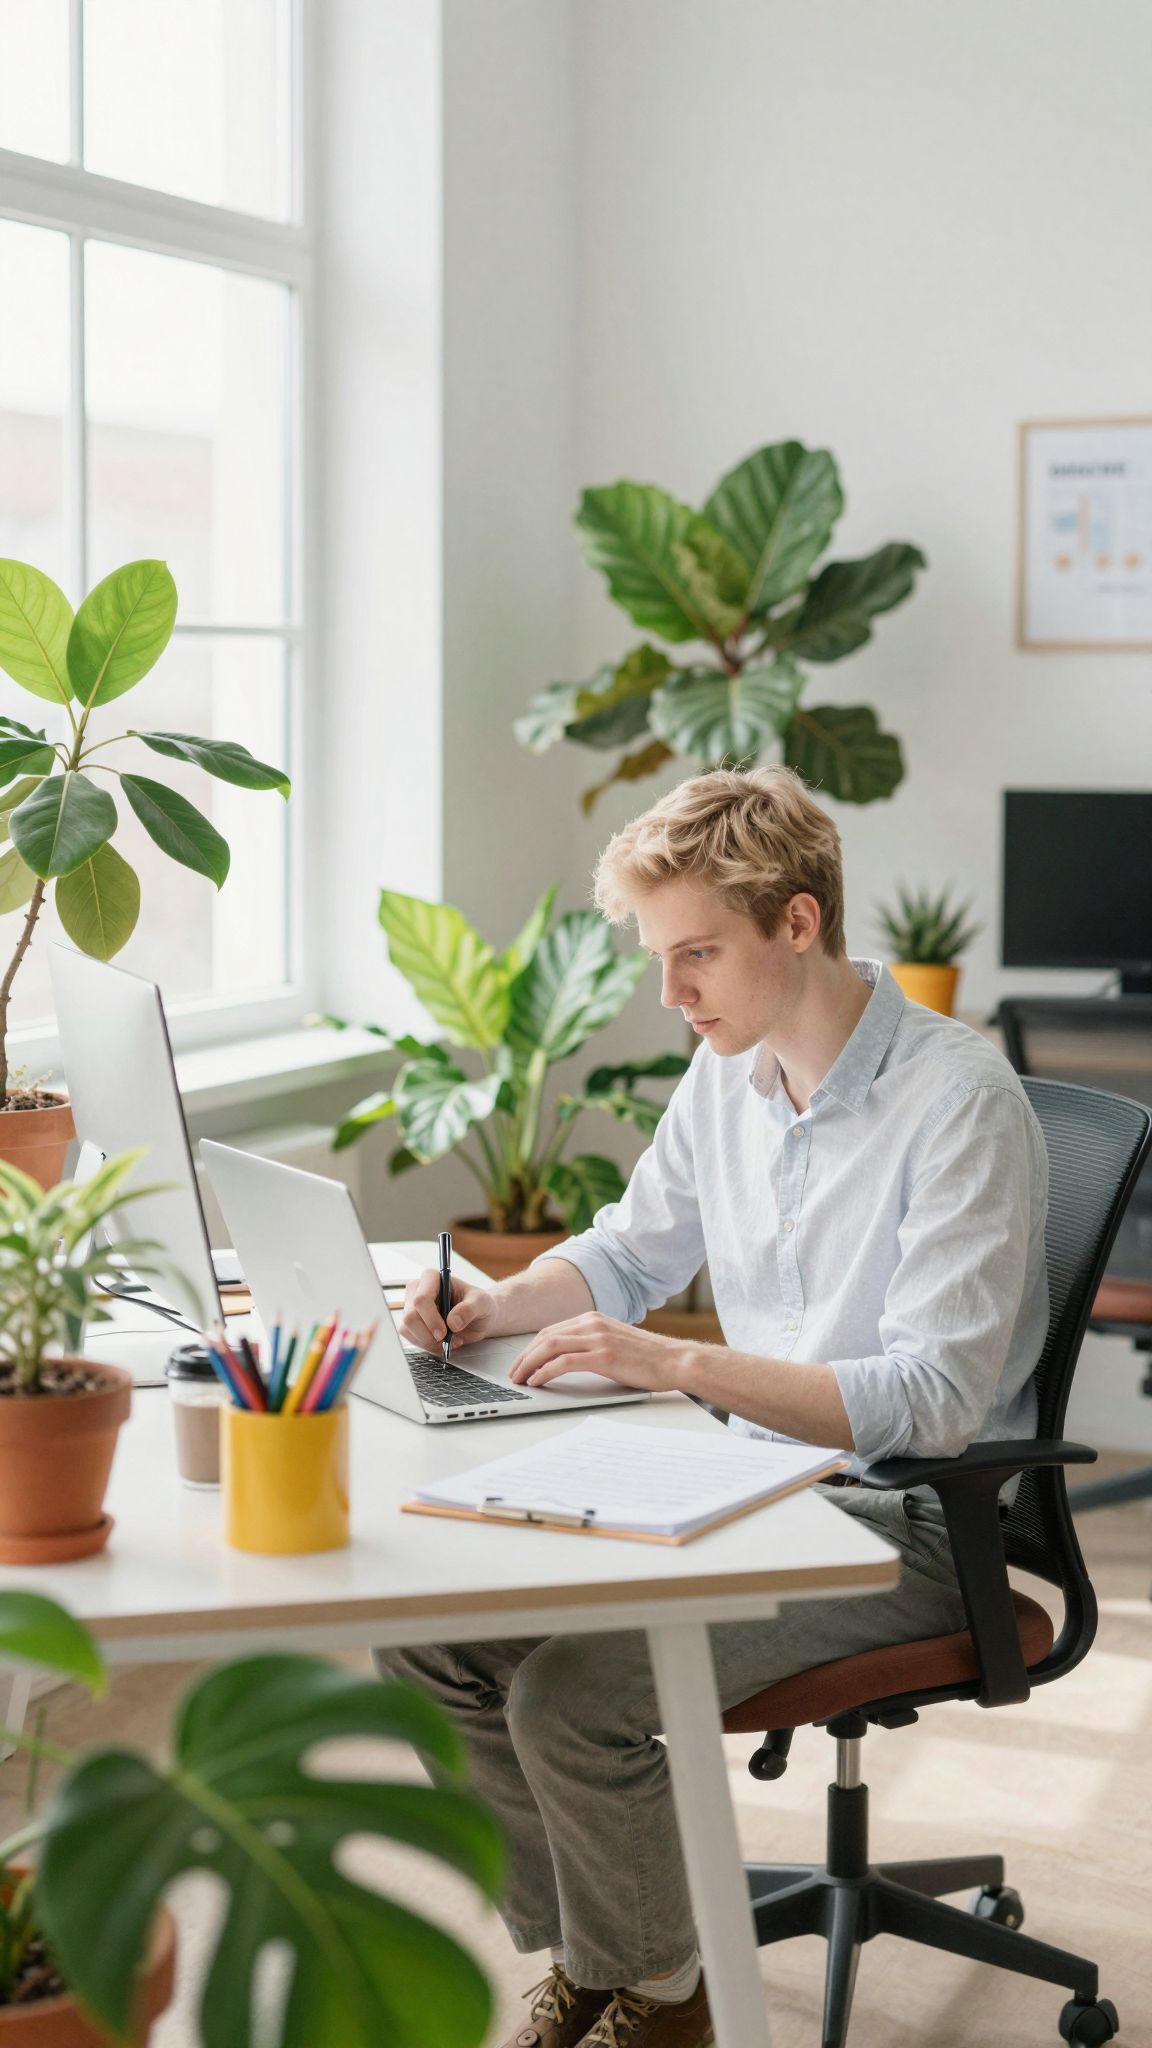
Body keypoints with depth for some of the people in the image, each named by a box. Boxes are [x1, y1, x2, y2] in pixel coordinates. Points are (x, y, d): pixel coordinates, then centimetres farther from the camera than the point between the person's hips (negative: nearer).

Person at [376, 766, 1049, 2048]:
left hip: (905, 1523, -8)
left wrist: (674, 1364, -32)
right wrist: (494, 1307, -1)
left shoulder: (959, 1103, -20)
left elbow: (933, 1401, -26)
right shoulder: (728, 1072, 5)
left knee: (574, 1690, -25)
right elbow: (630, 1253, 20)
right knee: (429, 1630, -6)